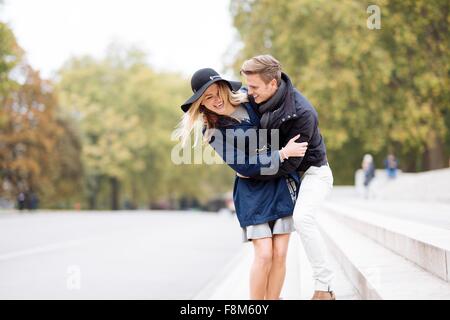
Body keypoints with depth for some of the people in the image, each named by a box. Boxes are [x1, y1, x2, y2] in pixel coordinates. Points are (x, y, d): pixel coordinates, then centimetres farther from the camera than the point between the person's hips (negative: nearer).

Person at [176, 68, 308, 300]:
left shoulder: (251, 101, -2)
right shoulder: (213, 132, -9)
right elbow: (244, 166, -14)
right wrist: (283, 153, -18)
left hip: (282, 184, 3)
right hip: (252, 191, -3)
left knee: (279, 255, -2)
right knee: (264, 255, -11)